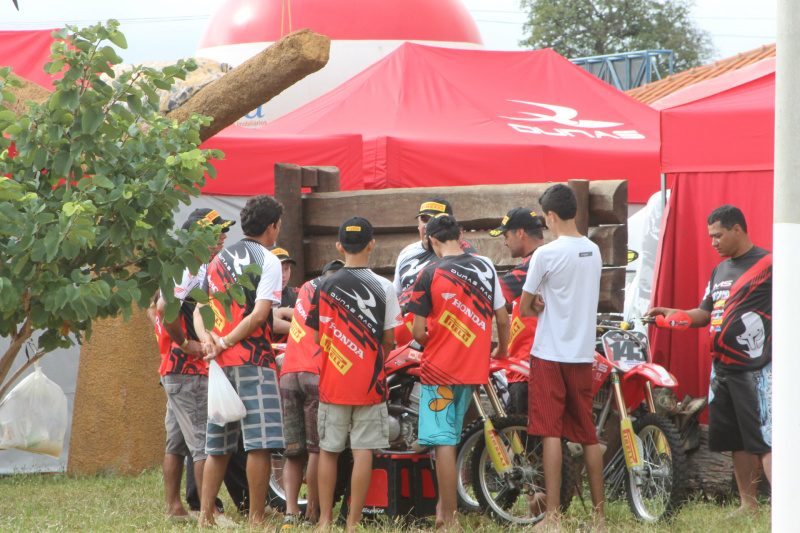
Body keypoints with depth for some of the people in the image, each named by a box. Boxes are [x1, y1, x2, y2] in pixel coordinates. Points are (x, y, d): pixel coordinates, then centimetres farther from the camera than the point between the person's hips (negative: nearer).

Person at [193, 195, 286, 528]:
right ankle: (256, 519, -8)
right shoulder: (267, 261, -5)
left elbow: (199, 310, 14)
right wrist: (224, 344, -10)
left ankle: (205, 516, 7)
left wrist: (208, 339, -2)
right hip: (253, 363, -7)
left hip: (219, 363, 7)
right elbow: (260, 314, -14)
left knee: (218, 445, 10)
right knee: (259, 444, -6)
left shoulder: (219, 259, 17)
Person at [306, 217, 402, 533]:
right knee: (363, 451, 0)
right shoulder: (383, 288, -5)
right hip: (370, 383, -1)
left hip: (333, 381, 2)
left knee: (328, 450, 9)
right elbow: (389, 340, -1)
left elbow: (318, 337, 3)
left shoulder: (324, 287, -2)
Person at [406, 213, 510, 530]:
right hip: (475, 368, 5)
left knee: (444, 443, -2)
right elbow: (502, 318, 6)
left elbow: (418, 332, -11)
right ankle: (445, 507, 22)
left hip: (440, 368, -5)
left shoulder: (430, 275, -11)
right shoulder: (485, 267, 0)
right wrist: (502, 350, 24)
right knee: (450, 438, 20)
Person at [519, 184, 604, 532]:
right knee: (587, 434, 10)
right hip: (584, 352, 6)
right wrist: (550, 304, 3)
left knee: (550, 432, -6)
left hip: (550, 353, -6)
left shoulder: (546, 254, -12)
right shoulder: (593, 251, 7)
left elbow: (524, 309, -5)